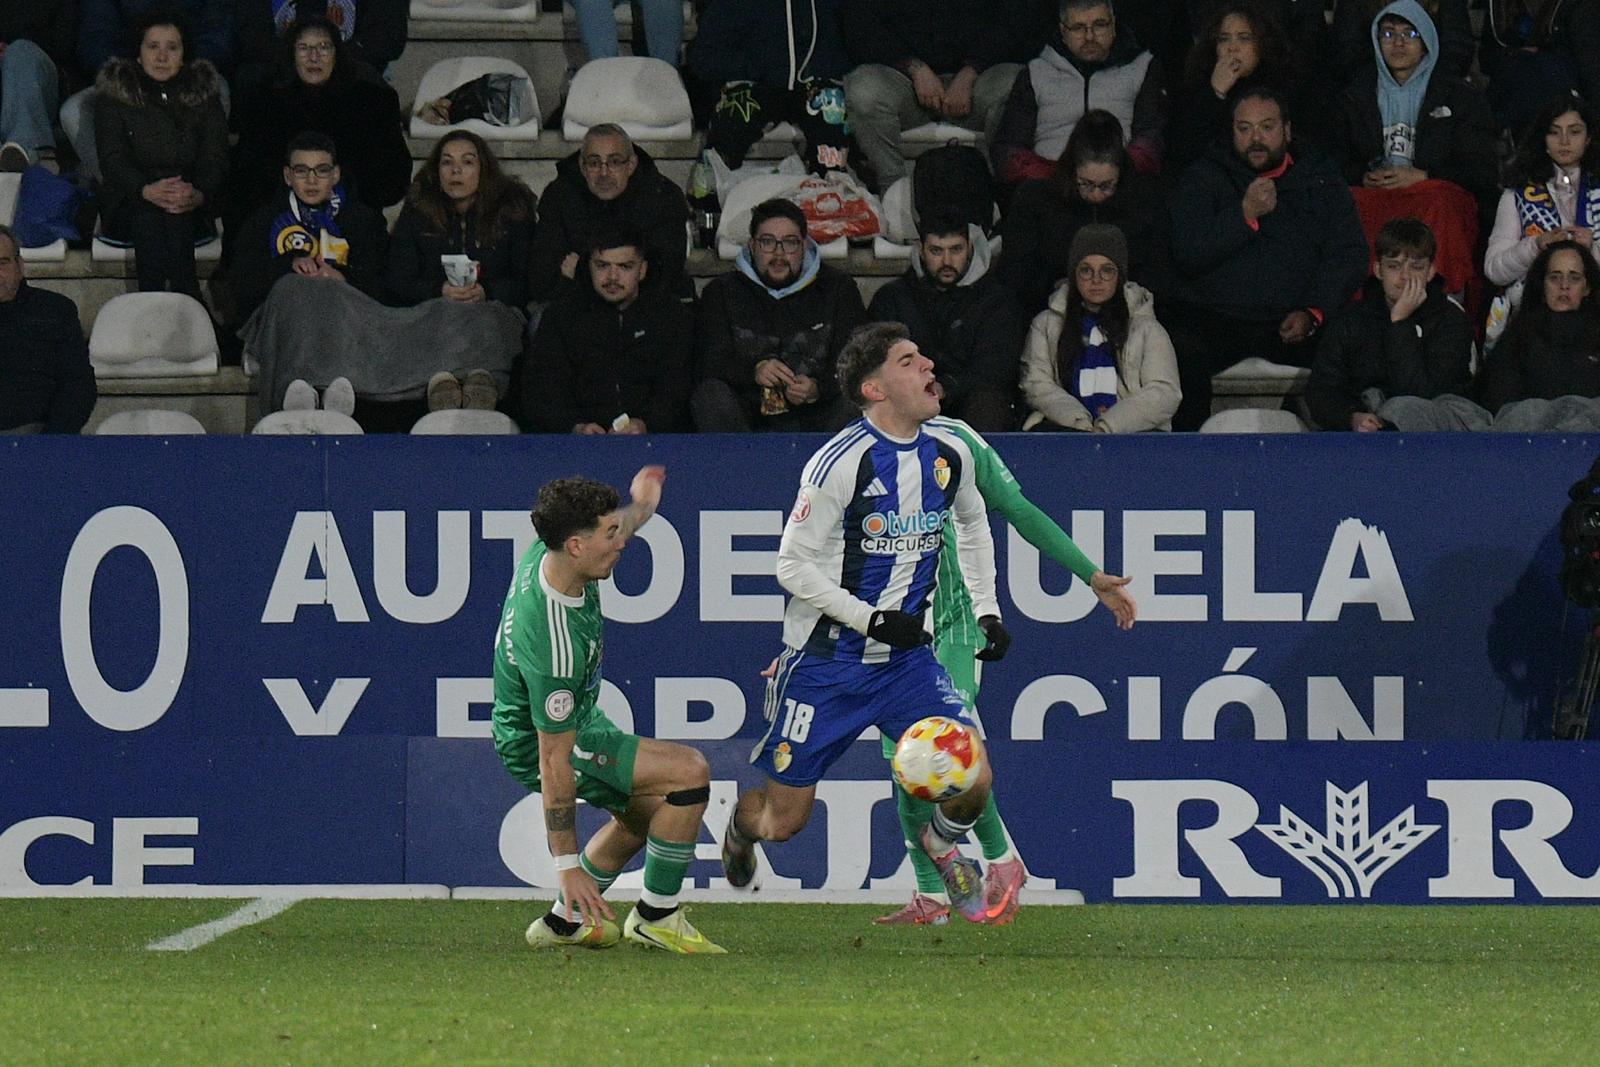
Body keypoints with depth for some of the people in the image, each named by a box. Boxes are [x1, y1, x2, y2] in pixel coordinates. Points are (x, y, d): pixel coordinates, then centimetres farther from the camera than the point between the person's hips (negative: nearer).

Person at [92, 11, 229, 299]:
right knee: (148, 219, -34)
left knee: (176, 220, -33)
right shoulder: (115, 91, 3)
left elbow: (216, 157, -2)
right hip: (127, 206, -1)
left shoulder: (203, 91, 7)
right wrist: (147, 191, -30)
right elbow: (112, 160, -9)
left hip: (193, 207, 1)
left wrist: (198, 195, -26)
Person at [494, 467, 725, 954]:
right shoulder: (555, 643, -38)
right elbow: (554, 759, -32)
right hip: (538, 744, -10)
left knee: (646, 810, 26)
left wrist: (640, 508, 35)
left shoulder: (548, 555, -15)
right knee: (689, 772, -19)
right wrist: (567, 864, -26)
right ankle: (657, 915, -5)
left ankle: (563, 922, 30)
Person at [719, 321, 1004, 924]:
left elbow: (973, 522, 23)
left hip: (906, 658, 5)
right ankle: (741, 823, 40)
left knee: (973, 783, -13)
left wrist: (987, 610, 13)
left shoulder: (948, 453, 1)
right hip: (826, 661, -4)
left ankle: (942, 847, 23)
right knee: (783, 822, 1)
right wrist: (871, 620, -20)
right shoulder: (842, 461, -18)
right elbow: (793, 565, -14)